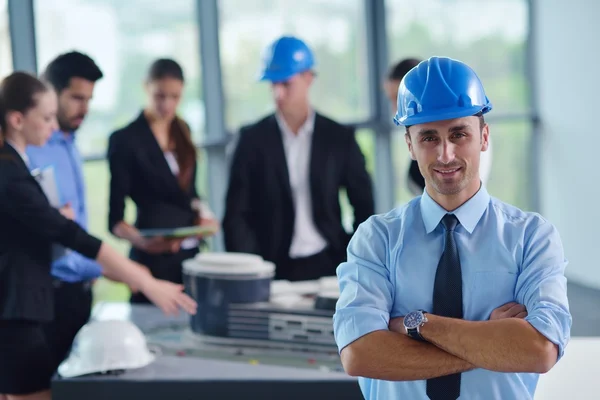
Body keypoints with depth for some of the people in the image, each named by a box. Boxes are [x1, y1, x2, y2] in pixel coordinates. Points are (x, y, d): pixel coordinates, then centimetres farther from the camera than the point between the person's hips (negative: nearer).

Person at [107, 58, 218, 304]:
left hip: (190, 253, 6)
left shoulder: (182, 131, 9)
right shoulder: (124, 140, -10)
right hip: (154, 258, -6)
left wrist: (203, 213, -1)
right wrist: (140, 240, -30)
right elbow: (115, 219, -12)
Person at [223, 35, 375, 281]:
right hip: (273, 270, 0)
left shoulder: (339, 138, 2)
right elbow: (236, 215, -1)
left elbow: (364, 209, 8)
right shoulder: (253, 139, 1)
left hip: (327, 266, 1)